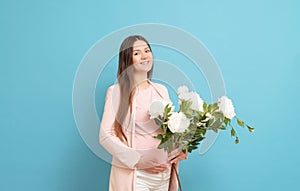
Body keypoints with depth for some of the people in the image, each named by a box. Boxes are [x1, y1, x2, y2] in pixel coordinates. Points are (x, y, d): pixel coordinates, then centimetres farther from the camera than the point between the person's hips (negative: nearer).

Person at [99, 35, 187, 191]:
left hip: (163, 172, 5)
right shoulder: (117, 91, -6)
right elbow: (105, 135, -11)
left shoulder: (161, 90, 10)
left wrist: (180, 149, -7)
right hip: (132, 174, -5)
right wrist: (138, 161, -17)